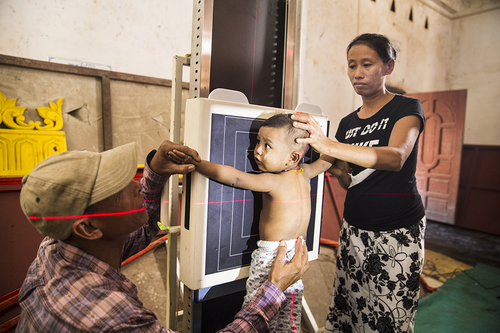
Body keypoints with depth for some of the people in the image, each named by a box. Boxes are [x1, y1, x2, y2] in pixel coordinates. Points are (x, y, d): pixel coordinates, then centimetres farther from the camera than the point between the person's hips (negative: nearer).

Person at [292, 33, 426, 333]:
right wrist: (338, 171, -10)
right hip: (354, 229, 4)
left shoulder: (407, 108, -4)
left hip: (398, 232, -4)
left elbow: (396, 158, -26)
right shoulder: (347, 123, 10)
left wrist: (329, 145, -38)